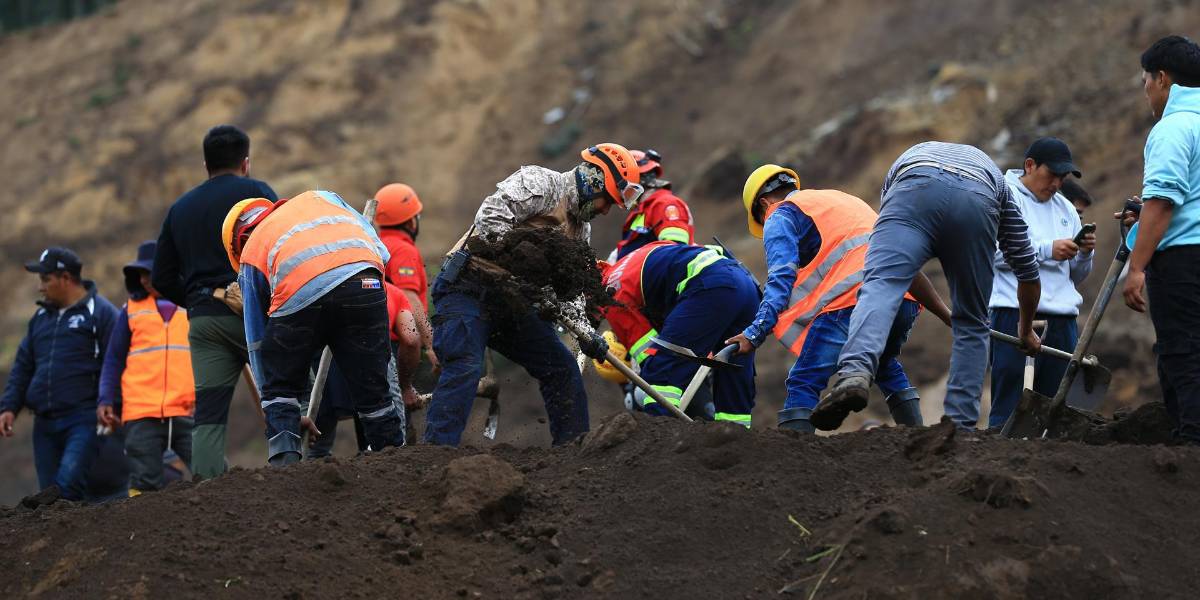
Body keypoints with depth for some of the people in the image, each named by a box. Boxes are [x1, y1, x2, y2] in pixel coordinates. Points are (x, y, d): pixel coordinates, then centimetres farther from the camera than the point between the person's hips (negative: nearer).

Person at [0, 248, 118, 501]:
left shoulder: (100, 312, -2)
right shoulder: (41, 317, 20)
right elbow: (23, 366, 22)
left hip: (83, 420, -7)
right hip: (45, 423, 7)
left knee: (68, 484, -24)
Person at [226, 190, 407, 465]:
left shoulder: (250, 250, 32)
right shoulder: (321, 198, 38)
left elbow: (257, 341, 33)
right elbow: (380, 251, 26)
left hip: (300, 294, -1)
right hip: (365, 282, 1)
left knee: (280, 388, 19)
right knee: (373, 391, 13)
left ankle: (283, 462, 4)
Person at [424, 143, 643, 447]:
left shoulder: (580, 229, 17)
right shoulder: (541, 183, -10)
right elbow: (491, 217, -26)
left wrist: (585, 333, -1)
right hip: (468, 288, -9)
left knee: (561, 366, 7)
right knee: (464, 368, -24)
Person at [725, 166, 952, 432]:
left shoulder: (779, 216, 15)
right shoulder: (845, 199, 37)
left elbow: (781, 279, -3)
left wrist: (755, 333, -11)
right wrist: (945, 313, 32)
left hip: (853, 300, -7)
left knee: (803, 382, -6)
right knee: (886, 366, 32)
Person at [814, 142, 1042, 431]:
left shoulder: (906, 160, 46)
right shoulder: (993, 174, 43)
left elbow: (902, 264, 46)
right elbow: (1027, 269, 46)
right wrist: (1026, 329, 61)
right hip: (978, 201, 1)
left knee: (880, 288, -19)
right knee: (971, 324, 16)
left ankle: (854, 374, -46)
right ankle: (960, 425, 9)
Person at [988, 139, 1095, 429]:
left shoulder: (1065, 208, 22)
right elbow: (993, 251, -13)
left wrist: (1084, 254, 2)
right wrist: (1047, 250, -15)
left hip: (1062, 315, 6)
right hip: (1015, 312, -6)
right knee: (1008, 403, -8)